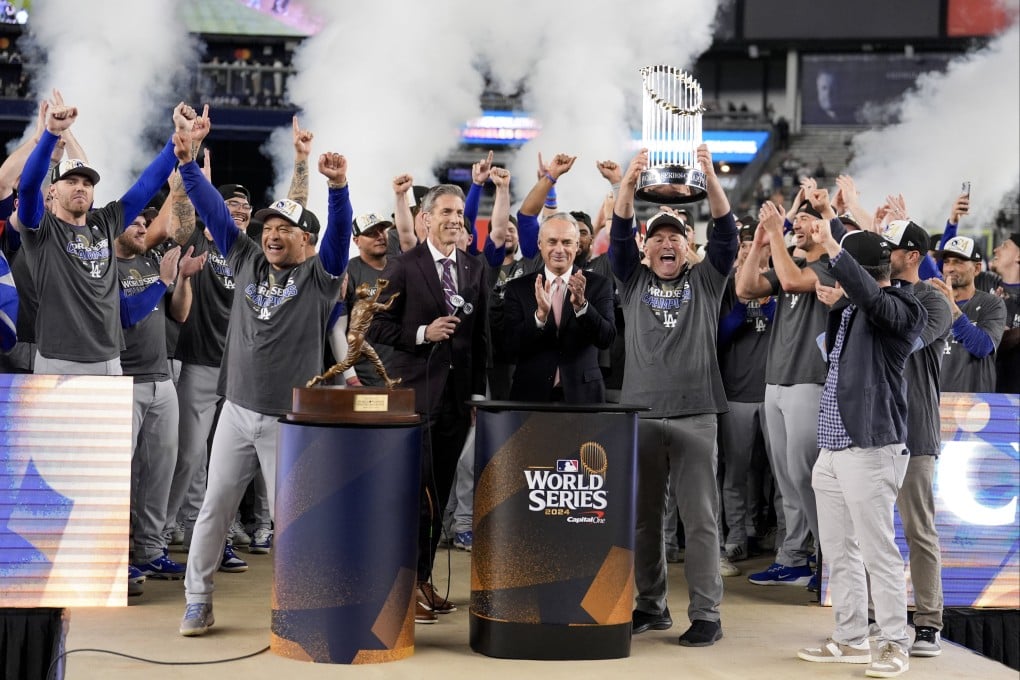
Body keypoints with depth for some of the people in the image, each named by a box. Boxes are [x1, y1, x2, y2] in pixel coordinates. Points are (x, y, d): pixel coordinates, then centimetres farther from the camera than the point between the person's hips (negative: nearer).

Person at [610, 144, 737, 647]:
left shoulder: (705, 281, 9)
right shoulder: (633, 281, 11)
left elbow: (726, 234, -4)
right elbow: (619, 234, -3)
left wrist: (711, 179, -19)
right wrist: (628, 183, -19)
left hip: (695, 415, -2)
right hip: (640, 413, 2)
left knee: (700, 518, -3)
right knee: (643, 517, 7)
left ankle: (706, 613, 0)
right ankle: (651, 605, 18)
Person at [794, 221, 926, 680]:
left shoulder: (900, 310, -8)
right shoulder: (847, 310, 15)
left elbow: (869, 294, -30)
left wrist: (830, 247, -32)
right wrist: (778, 232, 28)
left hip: (870, 449, -9)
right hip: (832, 449, 9)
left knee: (877, 551, -6)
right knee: (839, 552, 12)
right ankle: (850, 640, 21)